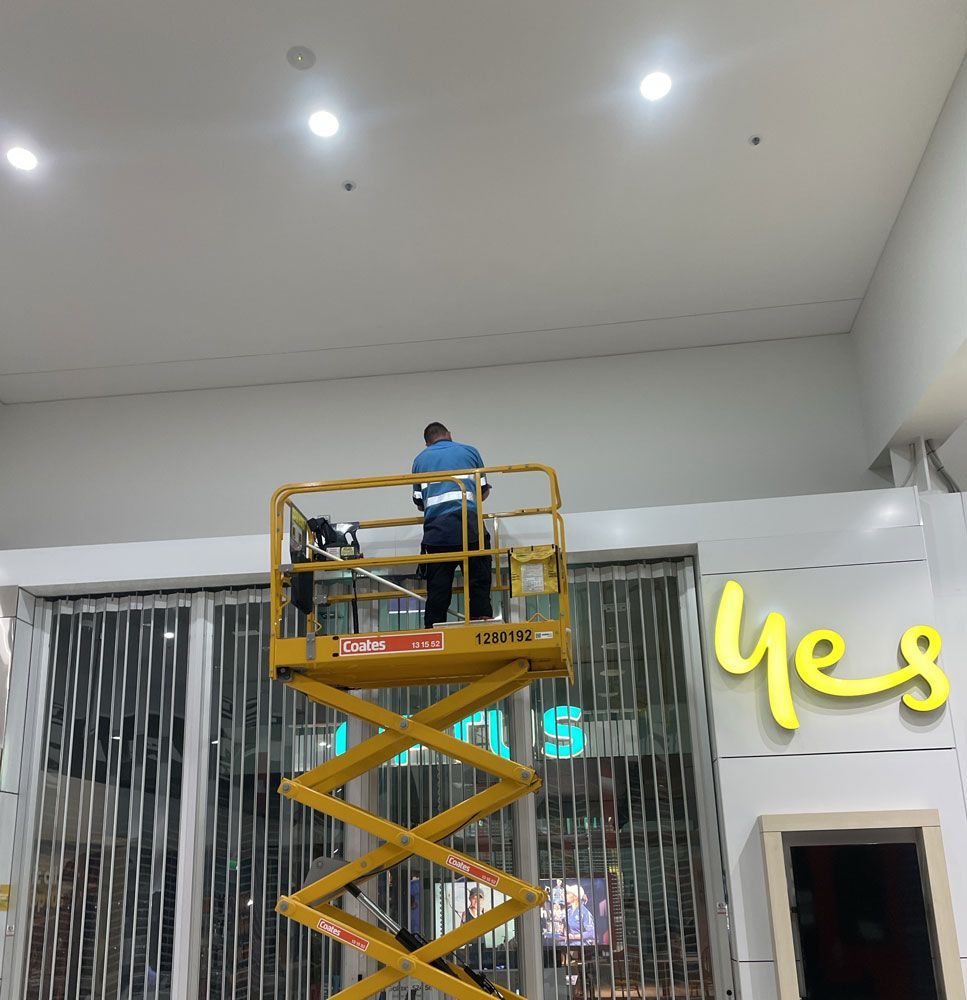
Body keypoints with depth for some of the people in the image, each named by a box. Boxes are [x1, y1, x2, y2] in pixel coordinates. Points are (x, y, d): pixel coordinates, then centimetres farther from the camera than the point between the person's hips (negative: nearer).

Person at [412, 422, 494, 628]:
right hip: (471, 528, -1)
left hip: (436, 532, 2)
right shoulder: (470, 451, 16)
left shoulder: (420, 459, 19)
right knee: (479, 587, 3)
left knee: (437, 591, 4)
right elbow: (484, 491, 19)